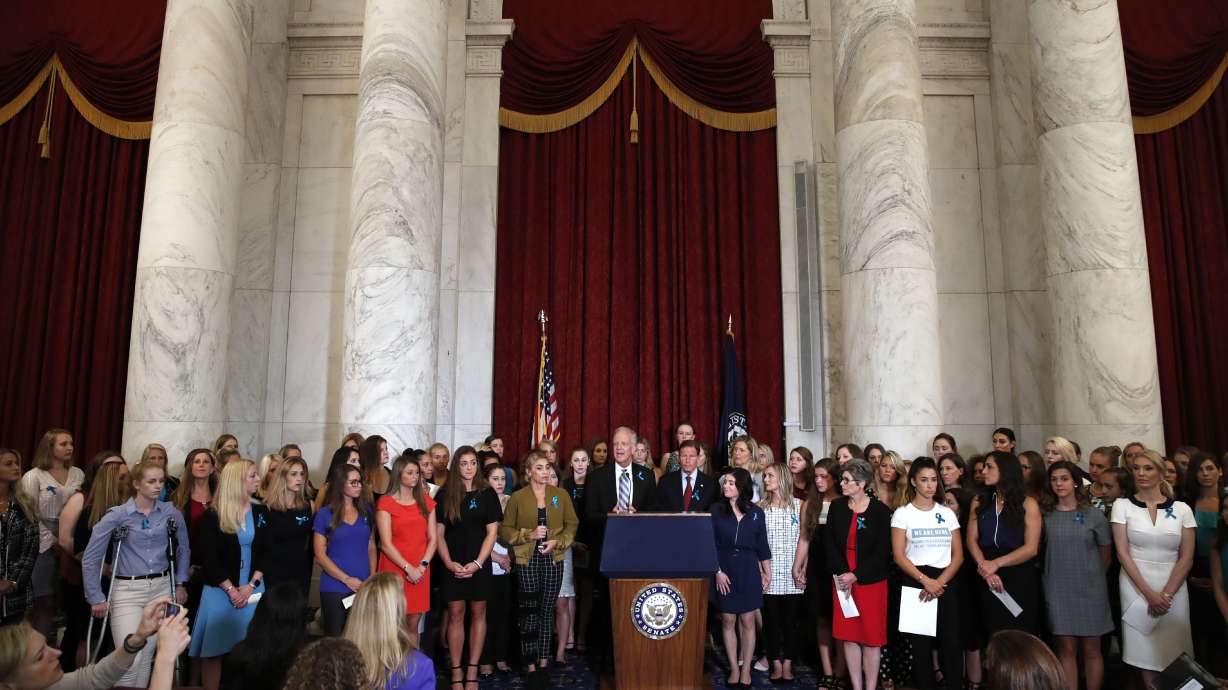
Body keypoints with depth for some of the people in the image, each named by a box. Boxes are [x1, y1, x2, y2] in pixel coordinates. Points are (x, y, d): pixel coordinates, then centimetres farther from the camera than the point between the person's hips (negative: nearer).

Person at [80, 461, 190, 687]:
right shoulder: (117, 515, -8)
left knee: (147, 656, 10)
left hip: (161, 588, 3)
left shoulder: (171, 513, 0)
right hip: (127, 590, -3)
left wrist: (180, 583, 11)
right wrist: (96, 598, -4)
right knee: (130, 659, -9)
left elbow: (183, 550, 14)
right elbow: (90, 558, -4)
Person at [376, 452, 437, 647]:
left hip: (420, 572, 4)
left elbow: (432, 538, 8)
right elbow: (386, 544, -7)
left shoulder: (426, 502, 12)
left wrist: (422, 565, -6)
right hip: (394, 570, -3)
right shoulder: (386, 503, -2)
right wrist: (408, 568, -13)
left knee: (413, 625, 7)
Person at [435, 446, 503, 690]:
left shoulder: (487, 493, 0)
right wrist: (449, 562, -10)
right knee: (455, 615, 3)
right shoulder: (445, 494, 2)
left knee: (478, 614, 5)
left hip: (479, 564, 0)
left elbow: (492, 532, -2)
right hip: (452, 565, 0)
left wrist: (478, 563, -11)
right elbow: (438, 533, 2)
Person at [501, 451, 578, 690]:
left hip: (553, 560, 2)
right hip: (527, 560, -2)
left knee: (547, 611, 8)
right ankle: (531, 668, 10)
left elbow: (572, 524, 7)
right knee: (529, 613, -1)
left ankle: (543, 664, 19)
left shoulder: (561, 495, 5)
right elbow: (505, 529, 1)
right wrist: (529, 534, -12)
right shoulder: (517, 497, 0)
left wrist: (558, 542, -9)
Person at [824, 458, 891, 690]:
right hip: (842, 580, 4)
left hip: (871, 581, -3)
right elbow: (829, 543, 2)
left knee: (871, 638, 4)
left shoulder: (880, 511, -8)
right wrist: (841, 573, -10)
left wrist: (856, 576, -13)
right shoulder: (837, 507, 3)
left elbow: (882, 551, -9)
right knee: (848, 636, 8)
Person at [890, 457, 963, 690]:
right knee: (921, 642, 3)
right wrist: (925, 580, -15)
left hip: (946, 582, 2)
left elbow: (958, 554, 4)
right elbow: (899, 556, -5)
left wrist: (940, 582, -10)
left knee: (952, 641, -6)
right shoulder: (902, 513, 0)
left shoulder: (947, 513, 9)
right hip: (915, 582, -2)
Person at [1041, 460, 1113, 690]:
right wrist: (1060, 572, 6)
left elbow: (1105, 554, 8)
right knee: (1066, 648, 4)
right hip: (1058, 591, 1)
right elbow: (1038, 550, 10)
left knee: (1091, 649, 7)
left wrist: (1090, 575, 12)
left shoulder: (1093, 515, -2)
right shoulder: (1045, 515, 0)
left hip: (1090, 590, -1)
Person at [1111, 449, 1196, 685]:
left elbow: (1186, 558, 1)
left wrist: (1166, 594, -8)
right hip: (1136, 586, -1)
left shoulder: (1182, 509, 3)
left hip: (1173, 587, 1)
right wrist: (1149, 594, -10)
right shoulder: (1122, 506, 0)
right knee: (1145, 648, 0)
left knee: (1173, 647, 2)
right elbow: (1122, 553, -4)